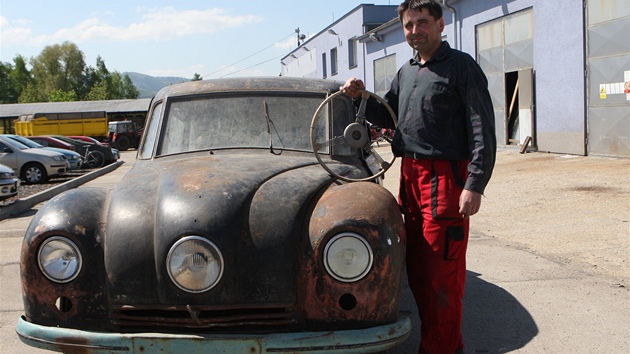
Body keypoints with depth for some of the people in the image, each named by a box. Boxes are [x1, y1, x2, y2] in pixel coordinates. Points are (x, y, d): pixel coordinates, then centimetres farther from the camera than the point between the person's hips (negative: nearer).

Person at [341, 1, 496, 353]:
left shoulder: (461, 66, -5)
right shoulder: (406, 73, 17)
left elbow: (483, 130, -11)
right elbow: (388, 116, 27)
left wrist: (475, 185, -20)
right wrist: (362, 97, 7)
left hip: (445, 176, -8)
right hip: (410, 176, 8)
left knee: (441, 271, -5)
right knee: (417, 268, 12)